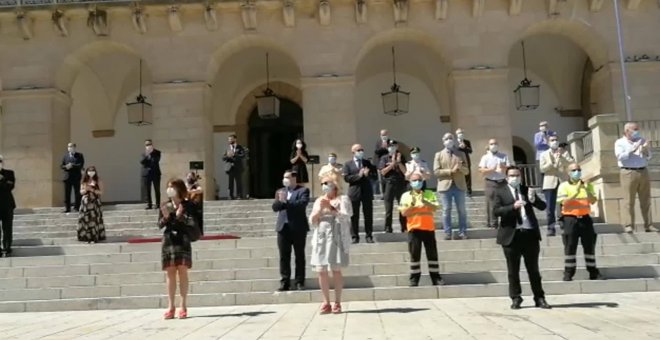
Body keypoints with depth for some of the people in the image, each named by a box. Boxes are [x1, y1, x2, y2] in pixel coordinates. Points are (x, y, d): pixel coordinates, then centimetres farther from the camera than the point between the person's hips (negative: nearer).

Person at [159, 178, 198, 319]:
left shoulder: (188, 205, -2)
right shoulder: (165, 206, 7)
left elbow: (193, 223, -8)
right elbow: (160, 224, 6)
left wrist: (180, 216, -21)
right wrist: (165, 217, -13)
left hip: (183, 241, -3)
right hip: (168, 241, 3)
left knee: (182, 271, -3)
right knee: (170, 273, 4)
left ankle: (183, 306, 3)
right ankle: (170, 307, 9)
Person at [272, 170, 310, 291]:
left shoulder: (303, 190, 1)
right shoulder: (280, 191, 16)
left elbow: (302, 204, -16)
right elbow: (275, 207, 6)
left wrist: (286, 201, -15)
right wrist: (280, 201, -14)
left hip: (298, 227, -4)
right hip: (283, 227, 4)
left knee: (299, 256, 3)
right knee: (284, 256, 3)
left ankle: (300, 282, 9)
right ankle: (285, 282, 7)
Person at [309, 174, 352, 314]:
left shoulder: (342, 199, 4)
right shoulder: (319, 201, 17)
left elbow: (345, 216, -10)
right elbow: (312, 221, 11)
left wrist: (331, 208, -12)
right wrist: (319, 209, -3)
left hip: (336, 238, -4)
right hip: (321, 238, 4)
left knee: (336, 270, -6)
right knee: (321, 270, 0)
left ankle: (337, 303, 2)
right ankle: (326, 302, 9)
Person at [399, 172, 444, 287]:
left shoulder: (430, 194, 6)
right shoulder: (406, 195, 4)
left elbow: (435, 207, -7)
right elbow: (404, 212, -2)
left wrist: (425, 202, -23)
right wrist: (411, 205, -18)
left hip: (429, 228, 1)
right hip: (414, 229, -1)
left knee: (432, 253, 5)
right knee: (414, 254, 1)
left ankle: (435, 277, 12)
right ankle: (414, 278, 8)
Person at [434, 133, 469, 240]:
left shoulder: (461, 154, 12)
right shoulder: (438, 154, 8)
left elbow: (466, 171, 6)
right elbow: (436, 171, -3)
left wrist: (460, 168, -15)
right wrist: (450, 171, -13)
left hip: (459, 185, 1)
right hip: (445, 186, -1)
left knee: (462, 210, 2)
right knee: (446, 210, -1)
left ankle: (462, 232, 8)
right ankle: (447, 233, 4)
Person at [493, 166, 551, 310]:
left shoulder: (527, 189, 11)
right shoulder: (500, 192, 3)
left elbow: (543, 206, 5)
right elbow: (496, 210, -9)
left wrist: (533, 200, -16)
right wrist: (513, 207, -23)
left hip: (530, 233, 2)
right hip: (512, 235, -2)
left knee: (533, 269, 8)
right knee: (513, 270, 5)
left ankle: (539, 298, 15)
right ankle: (516, 298, 15)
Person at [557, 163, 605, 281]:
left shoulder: (587, 185, 10)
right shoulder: (564, 186, 0)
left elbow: (593, 201, 0)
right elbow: (564, 202, -12)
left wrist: (587, 190, -16)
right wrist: (576, 192, -21)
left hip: (585, 218, 3)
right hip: (570, 219, -3)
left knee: (589, 246, 6)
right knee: (570, 247, -2)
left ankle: (593, 272, 15)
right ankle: (568, 273, 3)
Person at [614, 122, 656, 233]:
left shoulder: (642, 141, 16)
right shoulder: (620, 142, 3)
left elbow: (649, 157, 12)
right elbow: (620, 156, -11)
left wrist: (646, 151, -9)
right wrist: (632, 150, -20)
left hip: (643, 172, 5)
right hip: (628, 173, -5)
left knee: (646, 200, 5)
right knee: (629, 201, -6)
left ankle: (648, 225, 8)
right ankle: (628, 225, -6)